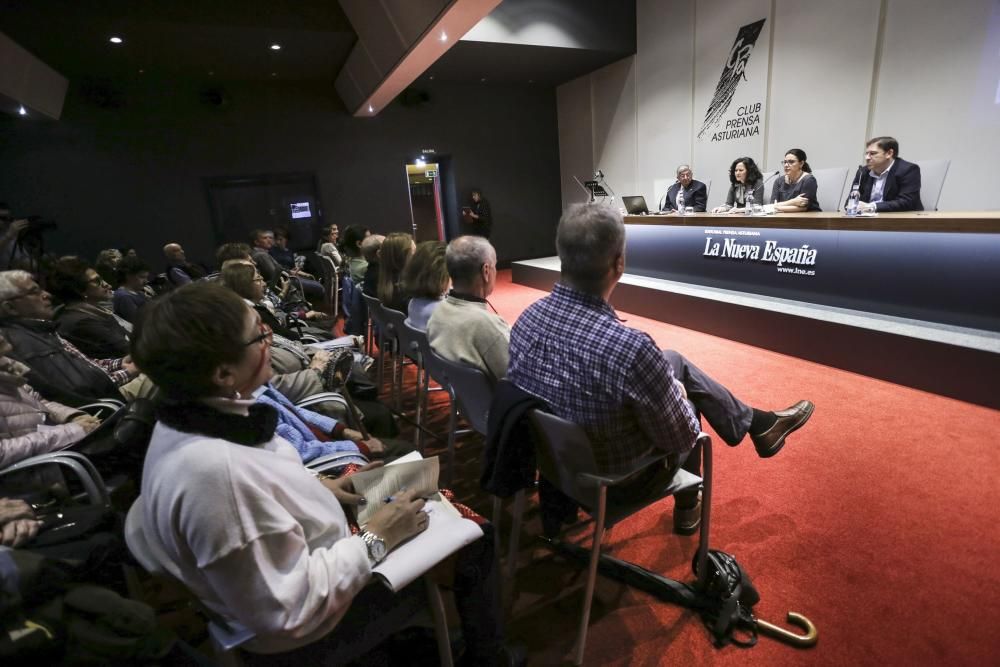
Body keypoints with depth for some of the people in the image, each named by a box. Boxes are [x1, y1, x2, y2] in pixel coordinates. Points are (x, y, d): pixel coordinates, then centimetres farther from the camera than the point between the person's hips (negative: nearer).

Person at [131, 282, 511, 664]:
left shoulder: (190, 417, -10)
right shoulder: (216, 472, -38)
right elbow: (291, 613, -31)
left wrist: (317, 486, 1)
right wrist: (377, 539, -22)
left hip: (305, 556, 8)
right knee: (473, 539, 1)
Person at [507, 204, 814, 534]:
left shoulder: (528, 317, -16)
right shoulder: (629, 347, -37)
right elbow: (681, 437, -19)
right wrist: (677, 392, 2)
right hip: (619, 479, -5)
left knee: (673, 361, 16)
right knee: (687, 402, 23)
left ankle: (754, 422, 40)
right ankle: (687, 509, 48)